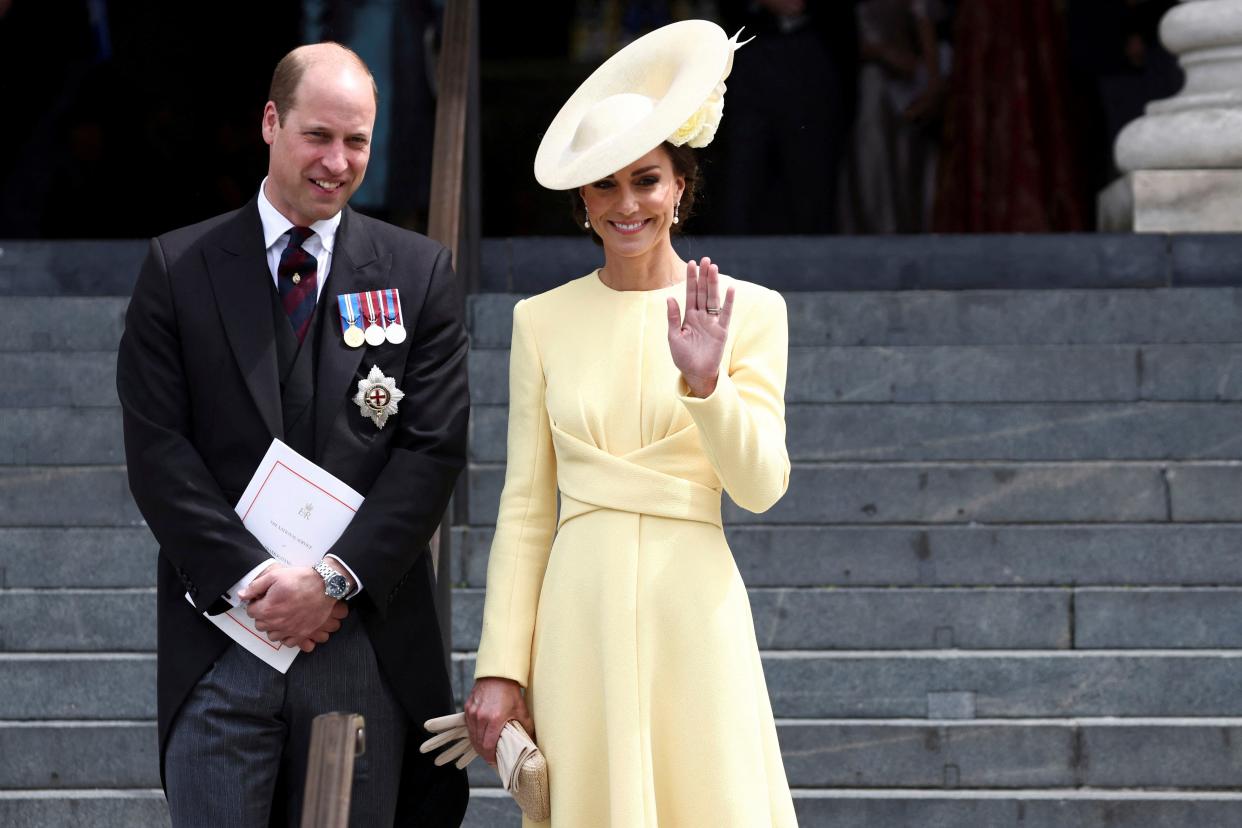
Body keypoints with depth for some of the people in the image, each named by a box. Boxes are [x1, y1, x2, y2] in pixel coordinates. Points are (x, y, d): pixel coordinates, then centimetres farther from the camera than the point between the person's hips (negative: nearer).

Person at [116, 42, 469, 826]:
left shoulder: (420, 274, 7)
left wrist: (336, 578, -10)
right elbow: (157, 449, 0)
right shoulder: (179, 268, 6)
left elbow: (435, 450, 1)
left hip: (366, 642, 0)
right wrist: (252, 578, -10)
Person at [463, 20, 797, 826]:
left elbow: (761, 485, -4)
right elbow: (526, 506, 6)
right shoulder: (544, 320, 8)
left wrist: (704, 381, -20)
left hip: (693, 610, -1)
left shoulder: (747, 312, 3)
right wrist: (501, 666, 0)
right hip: (582, 612, 1)